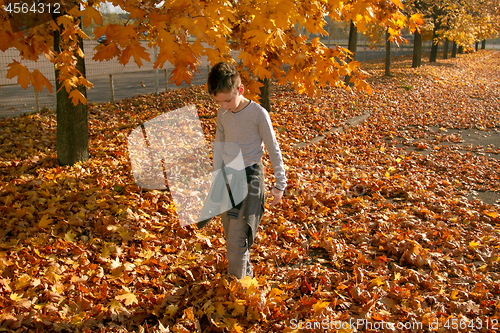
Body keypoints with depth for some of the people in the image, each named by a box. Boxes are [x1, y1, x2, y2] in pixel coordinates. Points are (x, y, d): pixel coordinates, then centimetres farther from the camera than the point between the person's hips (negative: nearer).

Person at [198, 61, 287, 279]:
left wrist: (280, 185, -4)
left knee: (237, 238, -7)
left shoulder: (258, 114, -15)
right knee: (230, 235, 15)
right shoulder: (222, 114, 1)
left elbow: (273, 150, -8)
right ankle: (245, 273, 34)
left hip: (249, 177, -6)